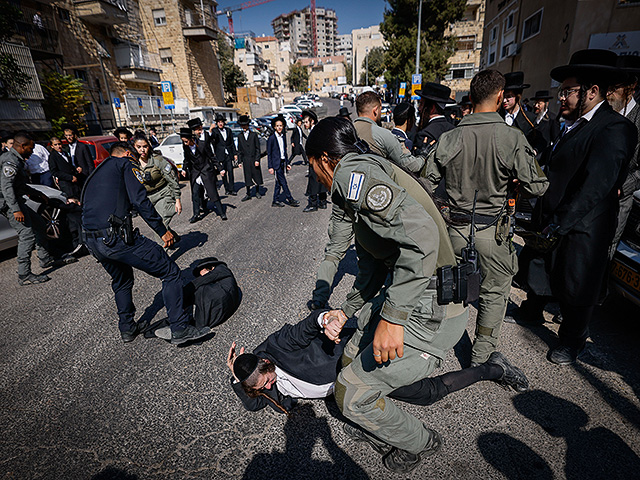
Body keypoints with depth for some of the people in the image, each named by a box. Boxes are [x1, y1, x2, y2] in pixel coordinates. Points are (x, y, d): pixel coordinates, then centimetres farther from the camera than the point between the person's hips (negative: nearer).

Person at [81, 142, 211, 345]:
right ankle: (180, 329, -4)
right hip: (115, 235, -9)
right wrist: (162, 230, -8)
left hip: (90, 241, 9)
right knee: (170, 272, -4)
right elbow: (140, 200, -10)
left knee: (121, 282, 31)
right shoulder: (126, 164, 6)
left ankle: (127, 328, 41)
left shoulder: (96, 173, 29)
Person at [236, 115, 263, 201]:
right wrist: (239, 161, 5)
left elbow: (257, 148, -2)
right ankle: (248, 194, 12)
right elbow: (239, 150, 10)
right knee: (247, 177, 4)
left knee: (256, 175, 7)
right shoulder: (240, 136, 8)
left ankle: (257, 192, 23)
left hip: (254, 159, -1)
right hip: (245, 160, 2)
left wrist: (257, 159, -9)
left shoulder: (254, 135, 1)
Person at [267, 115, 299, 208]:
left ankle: (276, 201, 16)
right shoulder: (271, 138, -8)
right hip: (276, 163, -7)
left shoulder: (283, 136, 12)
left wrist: (287, 163, 17)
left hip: (282, 162, 7)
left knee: (279, 182, 9)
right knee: (283, 182, -5)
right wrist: (270, 167, -12)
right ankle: (290, 199, 3)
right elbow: (269, 154, -8)